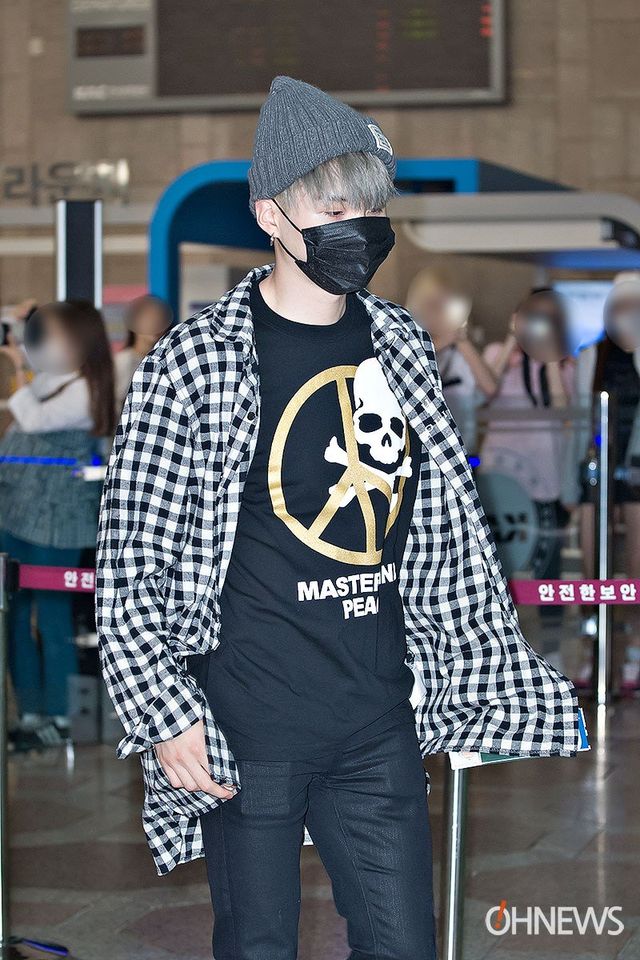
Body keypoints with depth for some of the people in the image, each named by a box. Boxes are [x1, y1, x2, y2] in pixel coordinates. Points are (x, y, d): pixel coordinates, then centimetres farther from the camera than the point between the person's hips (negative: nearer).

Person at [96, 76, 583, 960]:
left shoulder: (402, 346, 6)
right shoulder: (193, 364, -10)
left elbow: (448, 534, 14)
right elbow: (128, 567, -8)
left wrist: (507, 683, 14)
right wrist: (166, 715, -14)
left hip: (381, 727, 5)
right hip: (249, 733, -4)